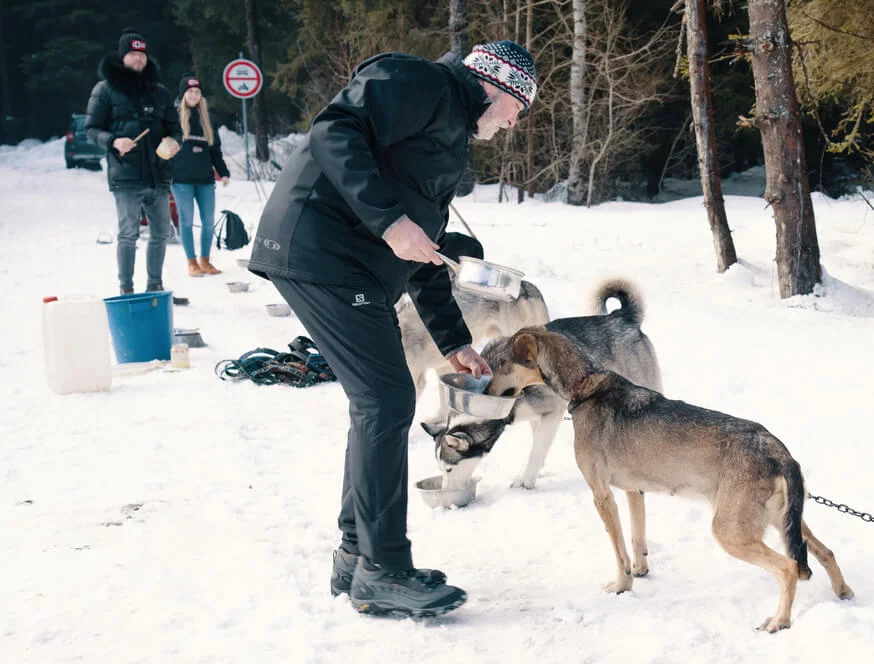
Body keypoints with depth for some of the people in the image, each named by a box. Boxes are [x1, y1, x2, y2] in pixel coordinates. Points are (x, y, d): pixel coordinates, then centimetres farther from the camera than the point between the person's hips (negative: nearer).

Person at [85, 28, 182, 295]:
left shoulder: (159, 91, 14)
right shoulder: (106, 89, 3)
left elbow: (174, 127, 20)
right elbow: (91, 129, 2)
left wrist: (174, 141, -3)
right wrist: (114, 141, -17)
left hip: (158, 174, 5)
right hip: (126, 175, -4)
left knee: (161, 233, 9)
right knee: (128, 234, -5)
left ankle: (155, 286, 23)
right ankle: (126, 290, 2)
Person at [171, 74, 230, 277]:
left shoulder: (205, 118, 14)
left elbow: (215, 148, 17)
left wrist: (223, 172, 8)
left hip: (205, 177, 4)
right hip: (181, 178, -4)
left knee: (209, 221, 3)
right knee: (186, 220, 1)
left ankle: (205, 260, 16)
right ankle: (192, 263, 9)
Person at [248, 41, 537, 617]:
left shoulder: (451, 143, 26)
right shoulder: (422, 83, -4)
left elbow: (426, 262, 28)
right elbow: (335, 131, -20)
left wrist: (453, 342, 25)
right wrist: (389, 219, -25)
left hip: (357, 271, 11)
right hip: (320, 250, -11)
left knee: (381, 404, 12)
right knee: (387, 401, -10)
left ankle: (357, 557, 23)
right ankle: (382, 572, -1)